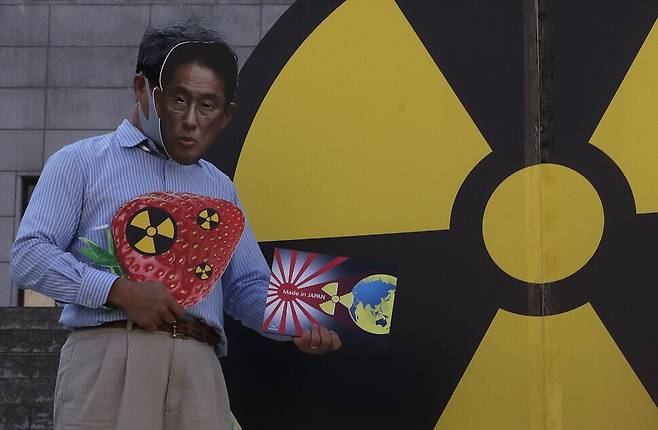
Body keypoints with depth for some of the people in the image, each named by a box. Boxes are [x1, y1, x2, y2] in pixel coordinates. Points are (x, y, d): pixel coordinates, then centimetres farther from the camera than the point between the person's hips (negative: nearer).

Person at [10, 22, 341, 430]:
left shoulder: (221, 189, 26)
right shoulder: (82, 162, 11)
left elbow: (247, 286, 23)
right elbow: (29, 256, 1)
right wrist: (120, 290, -11)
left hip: (199, 369, 4)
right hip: (109, 355, -3)